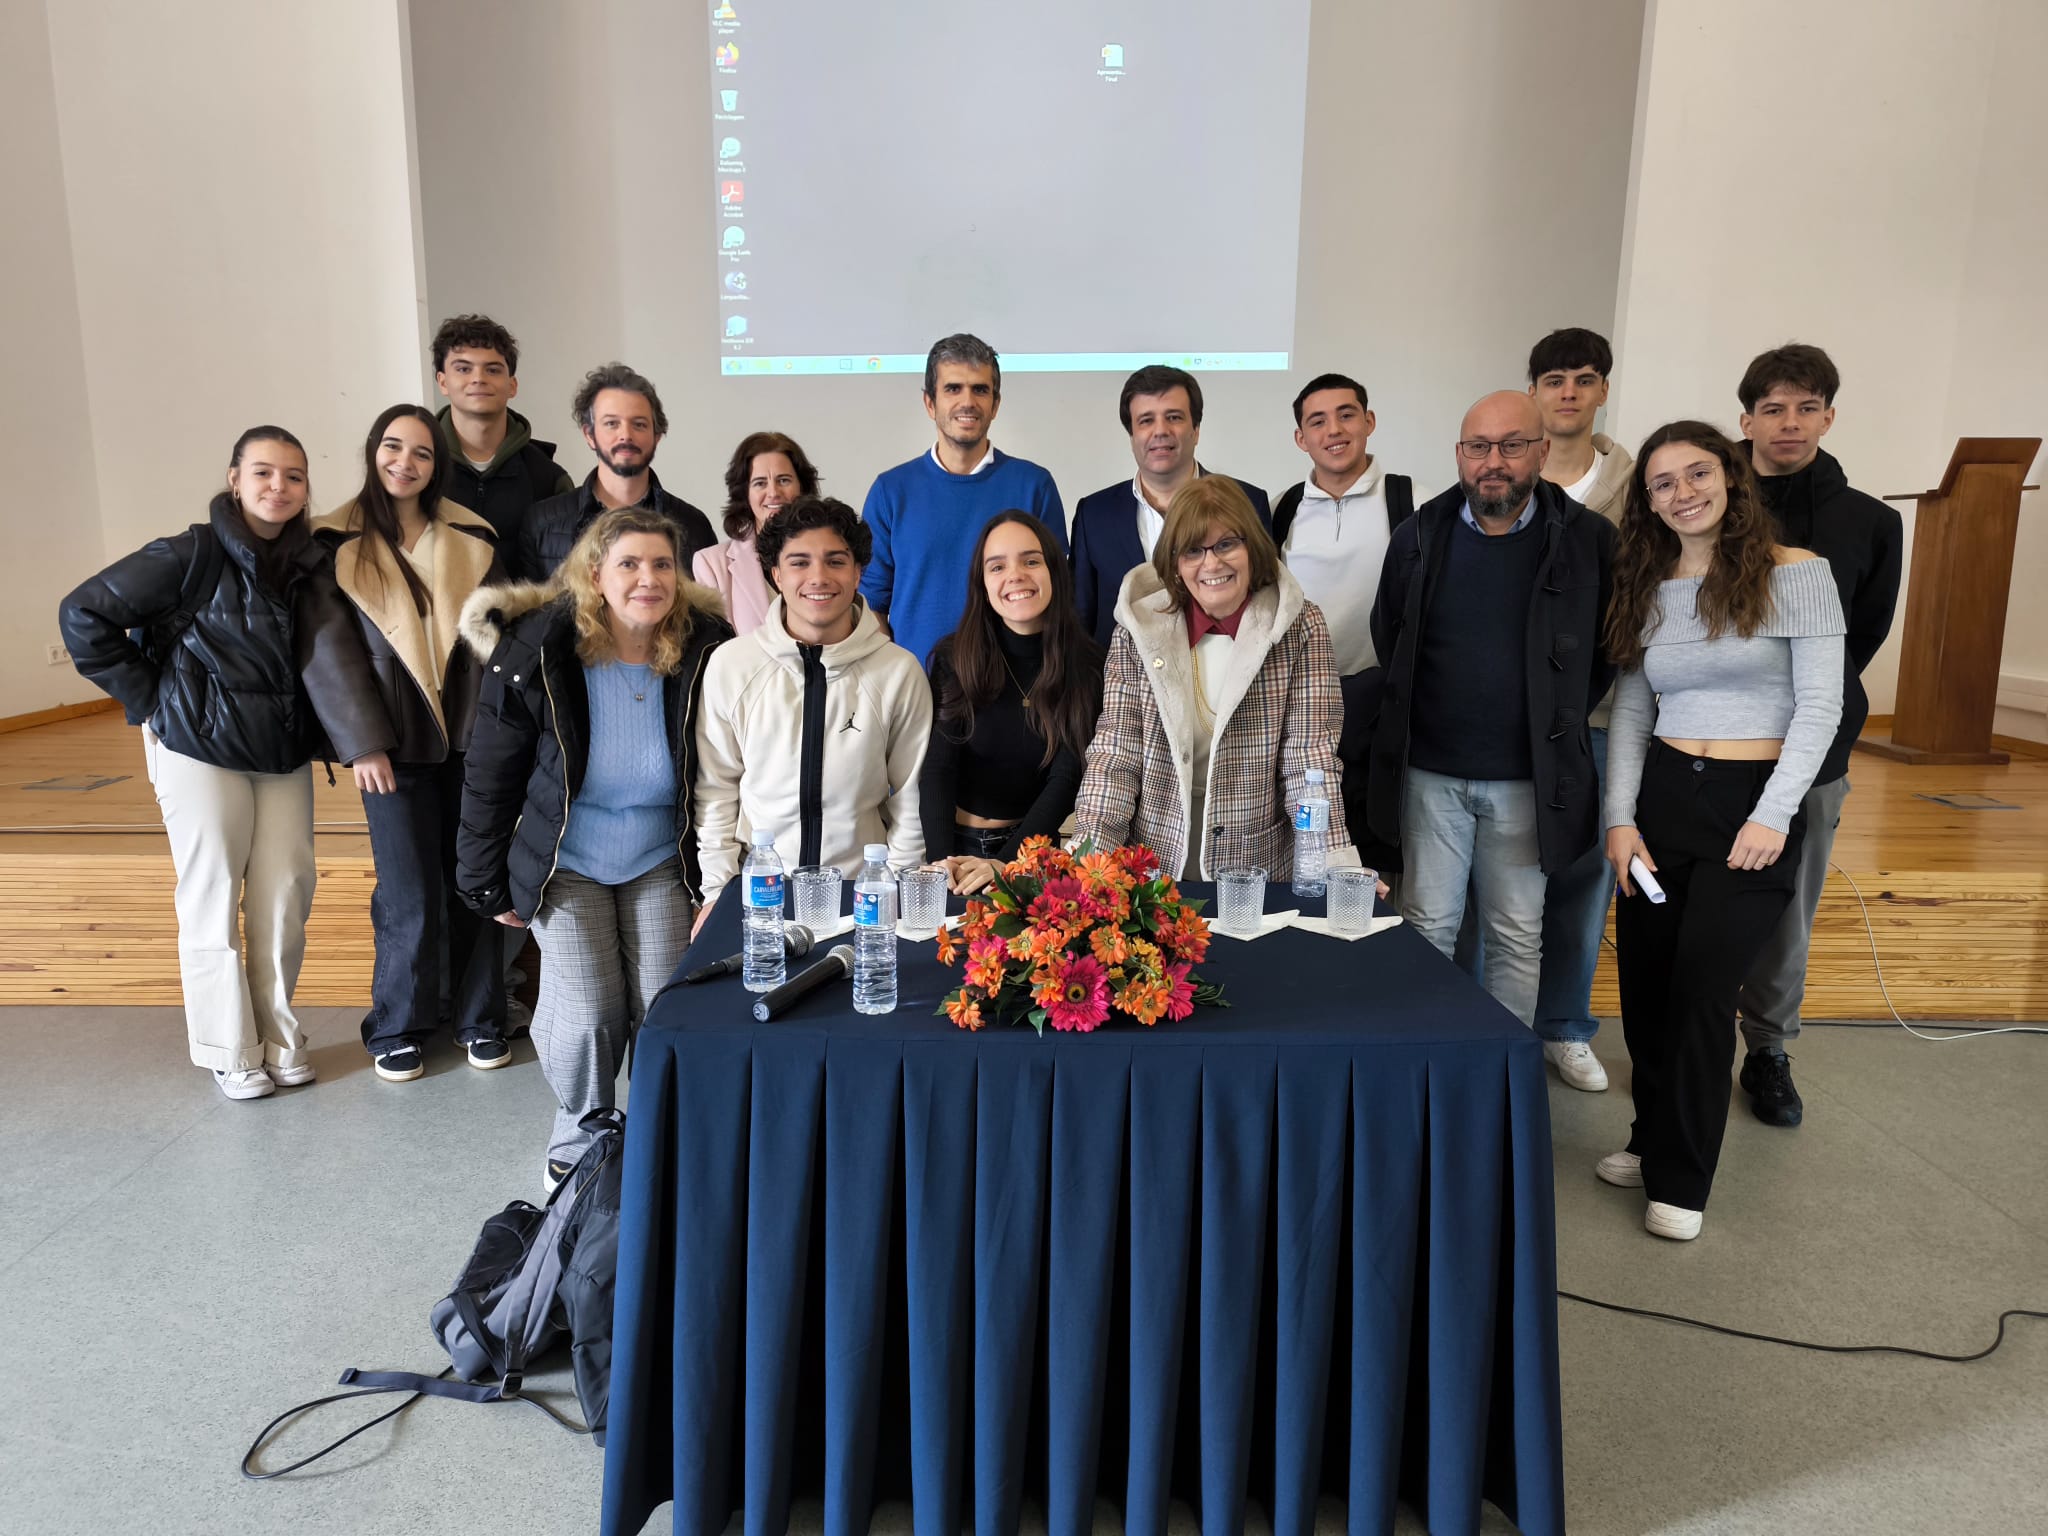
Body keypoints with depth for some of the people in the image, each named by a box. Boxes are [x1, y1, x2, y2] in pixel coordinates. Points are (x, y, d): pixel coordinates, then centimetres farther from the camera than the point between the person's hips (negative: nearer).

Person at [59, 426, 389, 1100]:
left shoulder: (309, 565, 3)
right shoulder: (193, 555, -12)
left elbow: (330, 653, -11)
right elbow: (83, 615, -10)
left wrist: (363, 740, -23)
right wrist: (151, 703, -8)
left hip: (285, 755, 5)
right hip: (200, 752, -4)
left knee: (286, 894, 8)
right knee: (215, 897, 5)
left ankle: (279, 1036, 25)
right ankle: (230, 1052, 19)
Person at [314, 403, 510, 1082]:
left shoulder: (472, 538, 6)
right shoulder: (339, 543, 1)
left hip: (471, 736, 2)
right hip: (395, 744, -2)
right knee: (410, 896, 0)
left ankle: (479, 1019, 22)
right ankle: (397, 1029, 20)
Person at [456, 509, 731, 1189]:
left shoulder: (704, 652, -13)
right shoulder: (533, 653, -16)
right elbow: (490, 775, -6)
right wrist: (487, 883, -1)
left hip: (658, 859, 1)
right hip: (566, 860, -1)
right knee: (589, 1014, -10)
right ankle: (578, 1141, 20)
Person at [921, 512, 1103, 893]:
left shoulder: (1087, 669, -3)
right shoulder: (953, 659, -3)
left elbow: (1066, 779, -8)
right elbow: (937, 768, -8)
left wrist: (1005, 862, -21)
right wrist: (941, 860, -24)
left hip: (1036, 850, 0)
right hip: (956, 844, 0)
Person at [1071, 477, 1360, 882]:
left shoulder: (1300, 627, 0)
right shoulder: (1138, 628, 2)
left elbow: (1310, 757, -5)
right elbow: (1114, 753, -1)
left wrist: (1338, 863, -17)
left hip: (1262, 867, 0)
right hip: (1151, 867, 0)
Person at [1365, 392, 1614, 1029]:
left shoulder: (1588, 540, -4)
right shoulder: (1419, 535, 1)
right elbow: (1388, 639, 12)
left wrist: (1558, 719, 2)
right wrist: (1421, 713, 10)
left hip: (1528, 778, -1)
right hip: (1429, 771, 1)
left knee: (1517, 937, 9)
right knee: (1428, 928, 9)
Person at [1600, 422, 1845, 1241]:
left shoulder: (1795, 572, -5)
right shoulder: (1645, 589, 8)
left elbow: (1820, 705, -8)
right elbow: (1629, 714, 8)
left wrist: (1773, 816, -14)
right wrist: (1620, 819, -2)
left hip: (1755, 803, -4)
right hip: (1661, 797, 4)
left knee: (1700, 990, -5)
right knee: (1644, 988, 7)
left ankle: (1680, 1178, 11)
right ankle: (1654, 1140, 27)